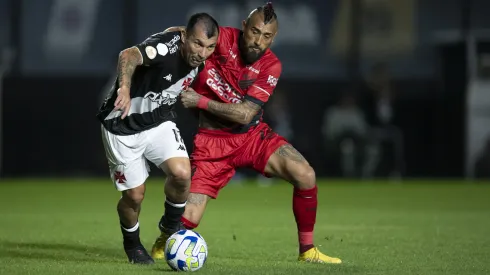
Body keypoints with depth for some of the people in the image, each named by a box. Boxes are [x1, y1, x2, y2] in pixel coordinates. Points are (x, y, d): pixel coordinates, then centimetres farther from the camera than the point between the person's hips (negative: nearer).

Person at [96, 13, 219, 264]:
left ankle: (171, 226, 10)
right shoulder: (166, 46, -31)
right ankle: (132, 244, 31)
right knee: (135, 195, -1)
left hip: (159, 121, 5)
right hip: (123, 124, -5)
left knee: (182, 173, -19)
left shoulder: (199, 60, -9)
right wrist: (124, 86, -69)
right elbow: (129, 56, -53)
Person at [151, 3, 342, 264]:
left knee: (305, 174, -19)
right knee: (187, 219, -12)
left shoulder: (271, 66, -12)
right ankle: (163, 242, 26)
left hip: (252, 135, 2)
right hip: (212, 141, -2)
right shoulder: (221, 39, -17)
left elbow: (244, 114, -18)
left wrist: (200, 101, -21)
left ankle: (307, 250, -1)